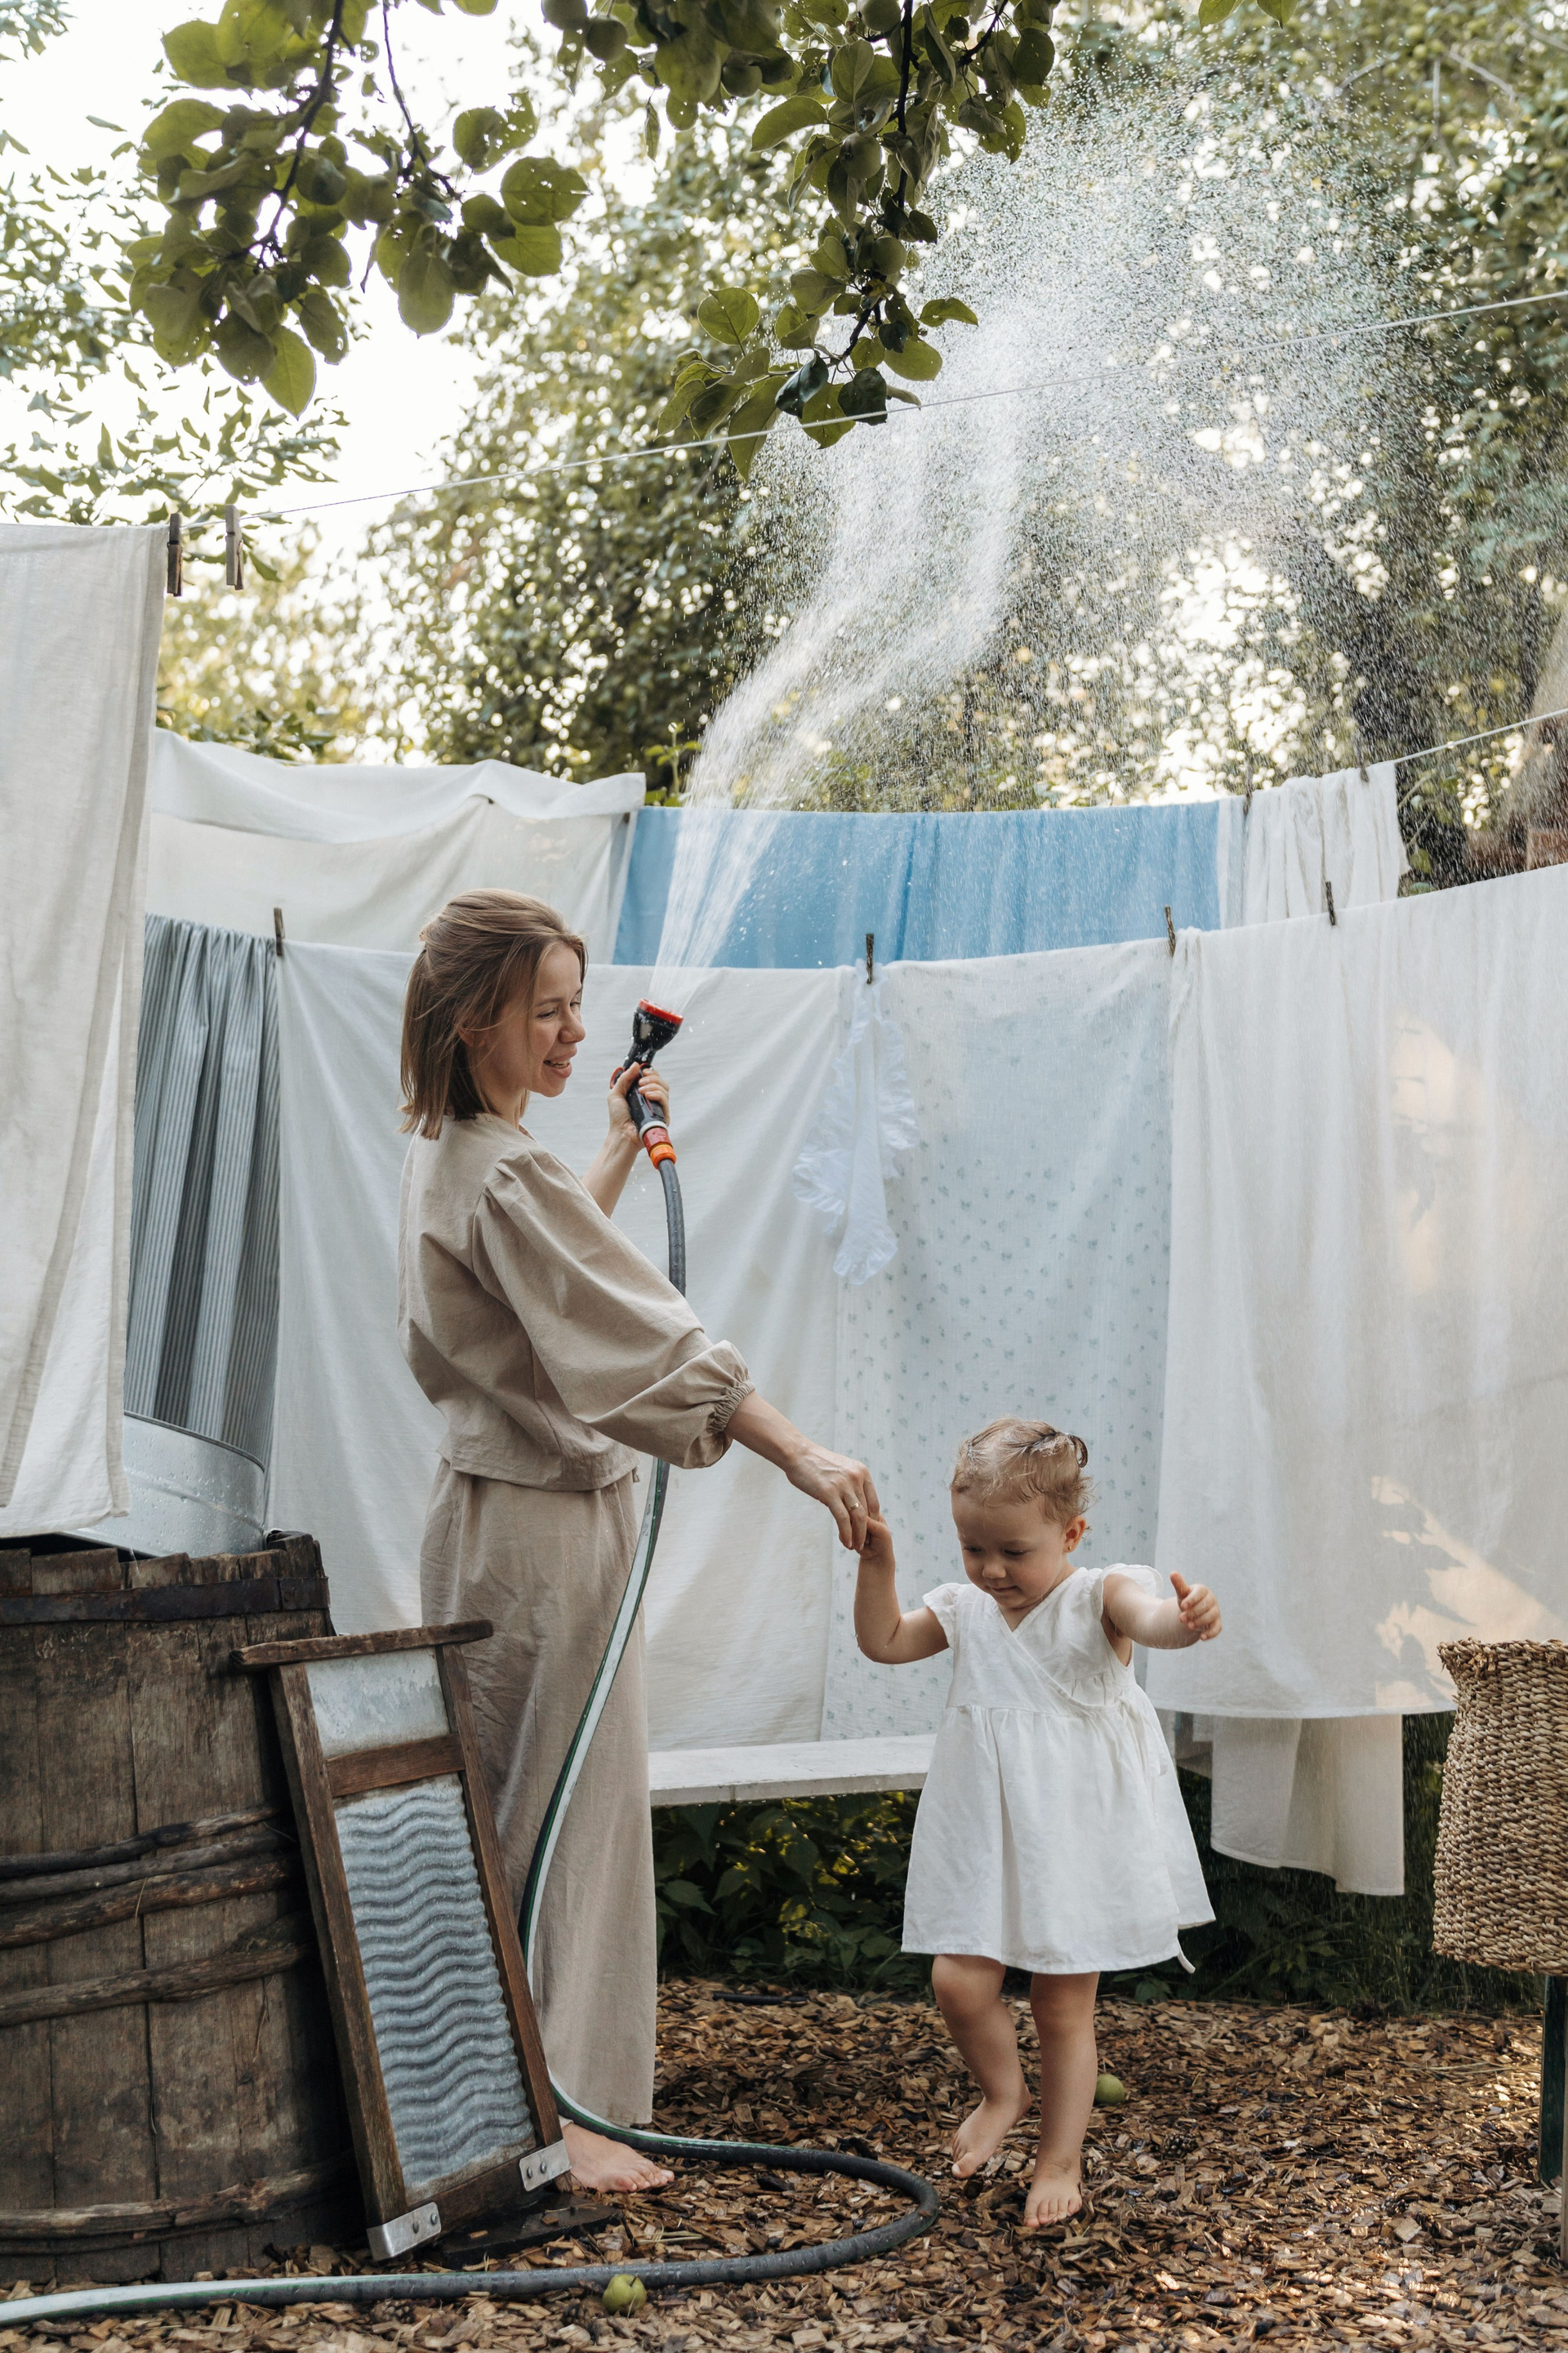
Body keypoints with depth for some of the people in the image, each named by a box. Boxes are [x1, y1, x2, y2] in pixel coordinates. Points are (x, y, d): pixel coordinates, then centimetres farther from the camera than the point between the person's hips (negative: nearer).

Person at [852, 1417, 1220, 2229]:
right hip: (985, 1840, 4)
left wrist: (1186, 1620, -56)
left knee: (1064, 2008, 6)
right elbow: (883, 1641, 11)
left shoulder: (1098, 1598, -12)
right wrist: (877, 1562, -3)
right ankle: (1002, 2092, 26)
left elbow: (1150, 1616, -32)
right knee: (958, 1980, -5)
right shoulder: (964, 1610, 4)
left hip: (1076, 1839, -4)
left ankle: (1060, 2159, 25)